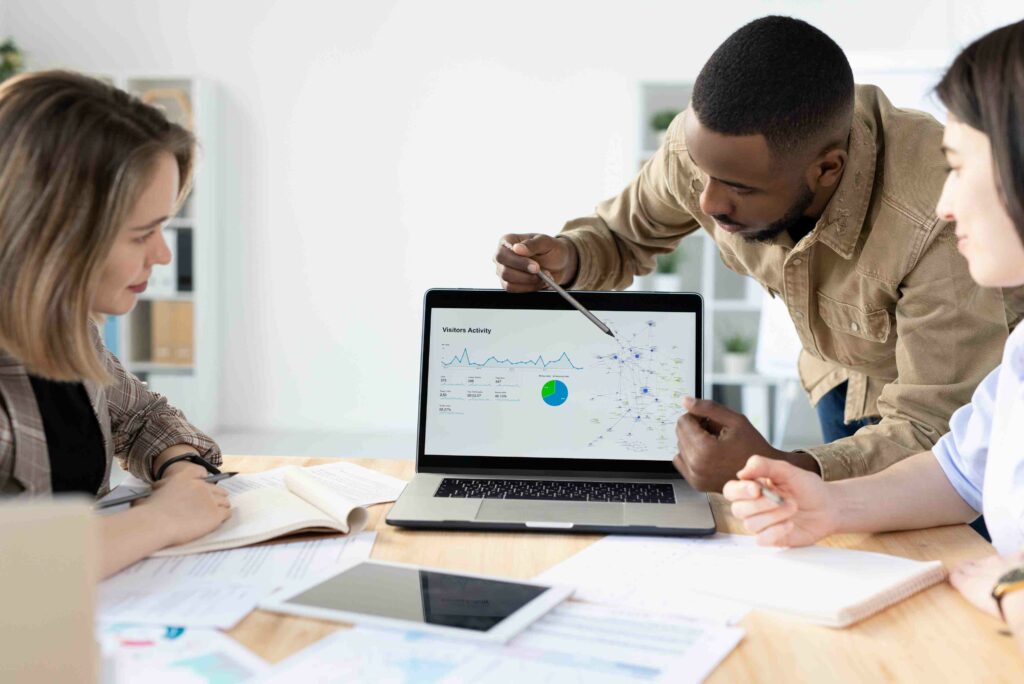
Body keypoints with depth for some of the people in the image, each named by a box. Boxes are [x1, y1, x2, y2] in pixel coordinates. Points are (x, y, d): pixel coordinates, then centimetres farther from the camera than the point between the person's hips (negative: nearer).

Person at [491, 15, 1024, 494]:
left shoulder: (941, 224, -41)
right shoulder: (706, 143, -27)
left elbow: (934, 436, -36)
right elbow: (624, 236, -5)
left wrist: (779, 472, -52)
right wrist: (565, 258, -28)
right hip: (843, 377, 4)